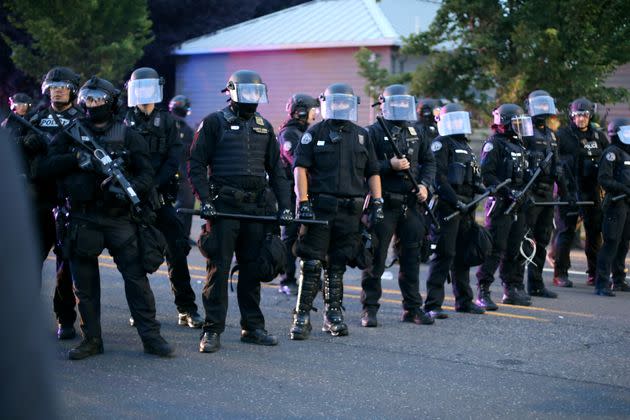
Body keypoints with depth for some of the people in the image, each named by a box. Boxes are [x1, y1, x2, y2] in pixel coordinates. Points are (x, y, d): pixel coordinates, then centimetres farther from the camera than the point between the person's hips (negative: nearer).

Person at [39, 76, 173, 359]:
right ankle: (91, 340, 17)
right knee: (84, 283, 6)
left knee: (136, 277, -6)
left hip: (118, 217, -1)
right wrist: (76, 159, -15)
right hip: (81, 218, 2)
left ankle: (151, 337, -1)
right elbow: (47, 167, 1)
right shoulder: (70, 134, 10)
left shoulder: (127, 136, 7)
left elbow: (146, 174, 2)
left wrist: (128, 188, -18)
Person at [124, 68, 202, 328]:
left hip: (160, 196, 0)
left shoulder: (166, 121, 8)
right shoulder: (125, 121, 7)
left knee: (176, 250, -5)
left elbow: (174, 158, -2)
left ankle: (187, 309, -1)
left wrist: (155, 184, -15)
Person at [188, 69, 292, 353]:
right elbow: (196, 165, -3)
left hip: (257, 207, 5)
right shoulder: (214, 123, 1)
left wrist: (284, 206, 9)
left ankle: (252, 327, 18)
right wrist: (205, 200, -14)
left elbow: (276, 171, 19)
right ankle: (212, 330, -1)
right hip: (223, 205, -5)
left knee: (253, 270, 9)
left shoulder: (264, 127, 16)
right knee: (218, 268, -5)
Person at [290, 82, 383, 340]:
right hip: (319, 209, -3)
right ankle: (302, 317, -1)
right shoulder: (314, 133, 4)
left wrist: (377, 203, 7)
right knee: (312, 265, -5)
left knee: (338, 266, 9)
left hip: (350, 211, 3)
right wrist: (303, 202, -12)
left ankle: (333, 315, 17)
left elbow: (373, 173, 17)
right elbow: (300, 168, -3)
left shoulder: (362, 136, 15)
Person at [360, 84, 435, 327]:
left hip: (411, 204, 5)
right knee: (376, 259, -1)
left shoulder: (415, 132, 13)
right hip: (383, 204, -5)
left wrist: (425, 185, 3)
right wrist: (389, 165, -20)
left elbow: (429, 162, 19)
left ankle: (412, 308, 17)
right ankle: (369, 309, 6)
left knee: (411, 258, 9)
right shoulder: (373, 133, -4)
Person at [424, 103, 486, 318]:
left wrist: (481, 188, 8)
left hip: (465, 208, 9)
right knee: (444, 254, -12)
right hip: (446, 207, -9)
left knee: (463, 254, 15)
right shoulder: (441, 144, -6)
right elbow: (438, 177, -16)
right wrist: (456, 201, -22)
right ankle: (432, 304, -11)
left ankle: (464, 300, 25)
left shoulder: (465, 146, 23)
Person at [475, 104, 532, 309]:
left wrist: (523, 193, 14)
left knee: (514, 250, 13)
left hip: (517, 206, 9)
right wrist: (507, 191, -23)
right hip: (499, 205, -9)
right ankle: (483, 292, -8)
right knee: (495, 250, -10)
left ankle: (512, 289, 21)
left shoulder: (518, 145, 19)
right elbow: (486, 175, -18)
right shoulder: (493, 144, -9)